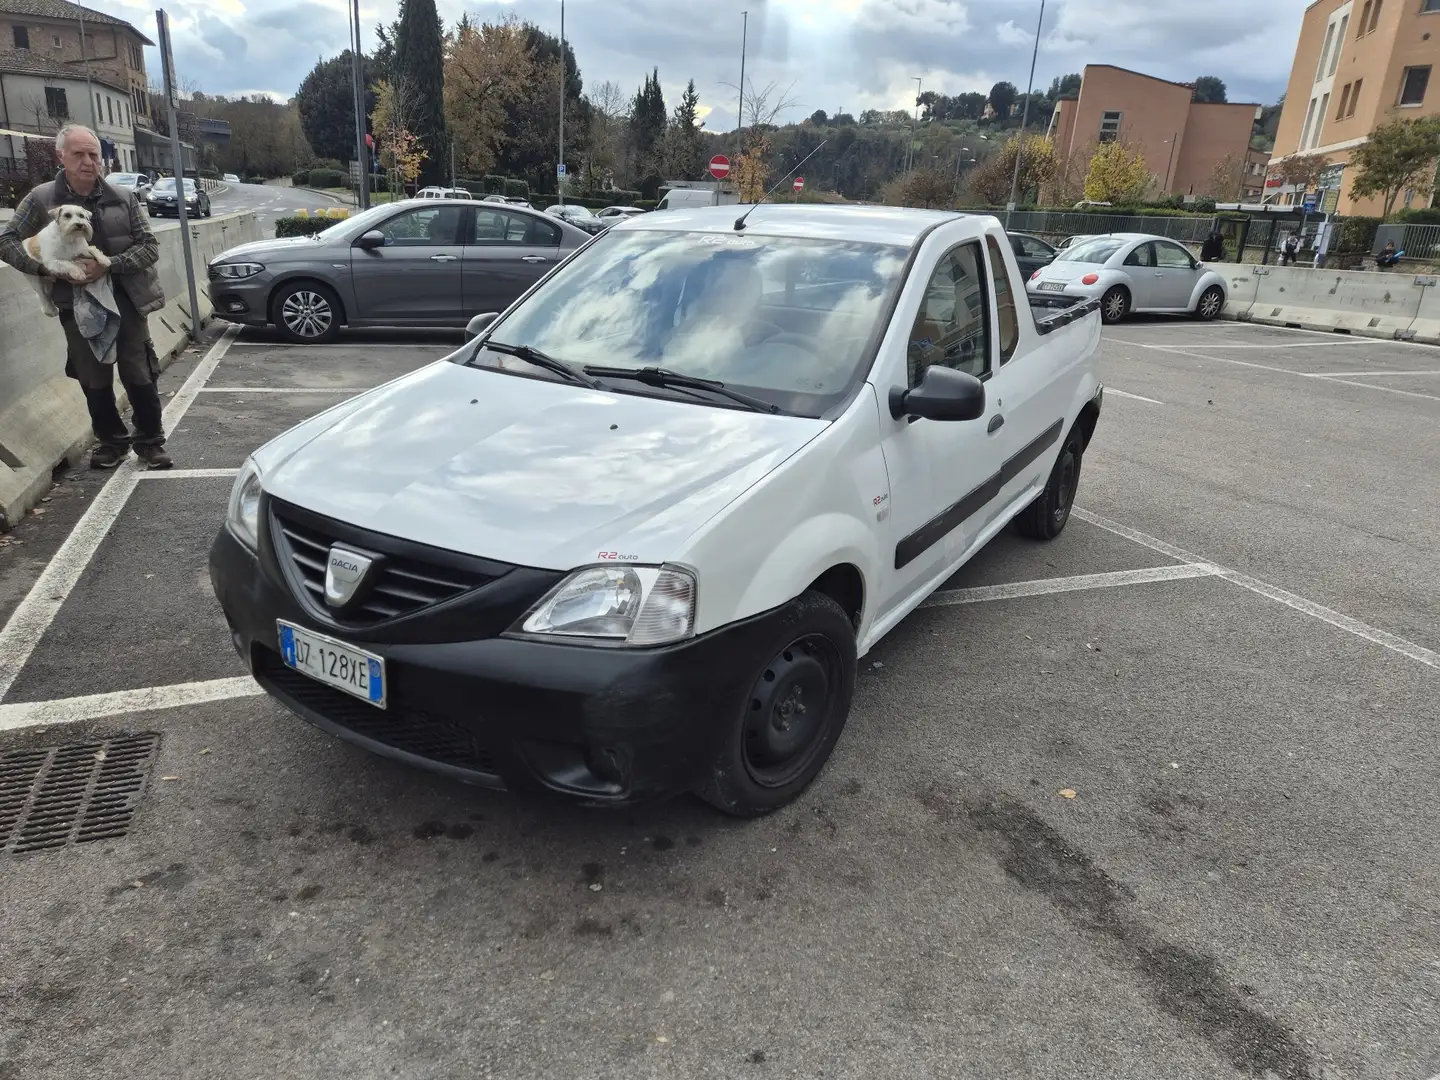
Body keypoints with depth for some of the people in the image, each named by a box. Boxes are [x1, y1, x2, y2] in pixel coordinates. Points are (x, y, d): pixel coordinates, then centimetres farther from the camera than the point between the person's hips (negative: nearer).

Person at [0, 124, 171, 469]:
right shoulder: (41, 199, -2)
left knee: (140, 376, 2)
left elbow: (149, 247, -3)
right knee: (94, 381, 8)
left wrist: (108, 266, -16)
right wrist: (46, 267, -15)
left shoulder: (123, 199, -1)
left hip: (125, 300, -1)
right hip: (77, 306, 1)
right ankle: (112, 440, 24)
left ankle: (150, 441, 16)